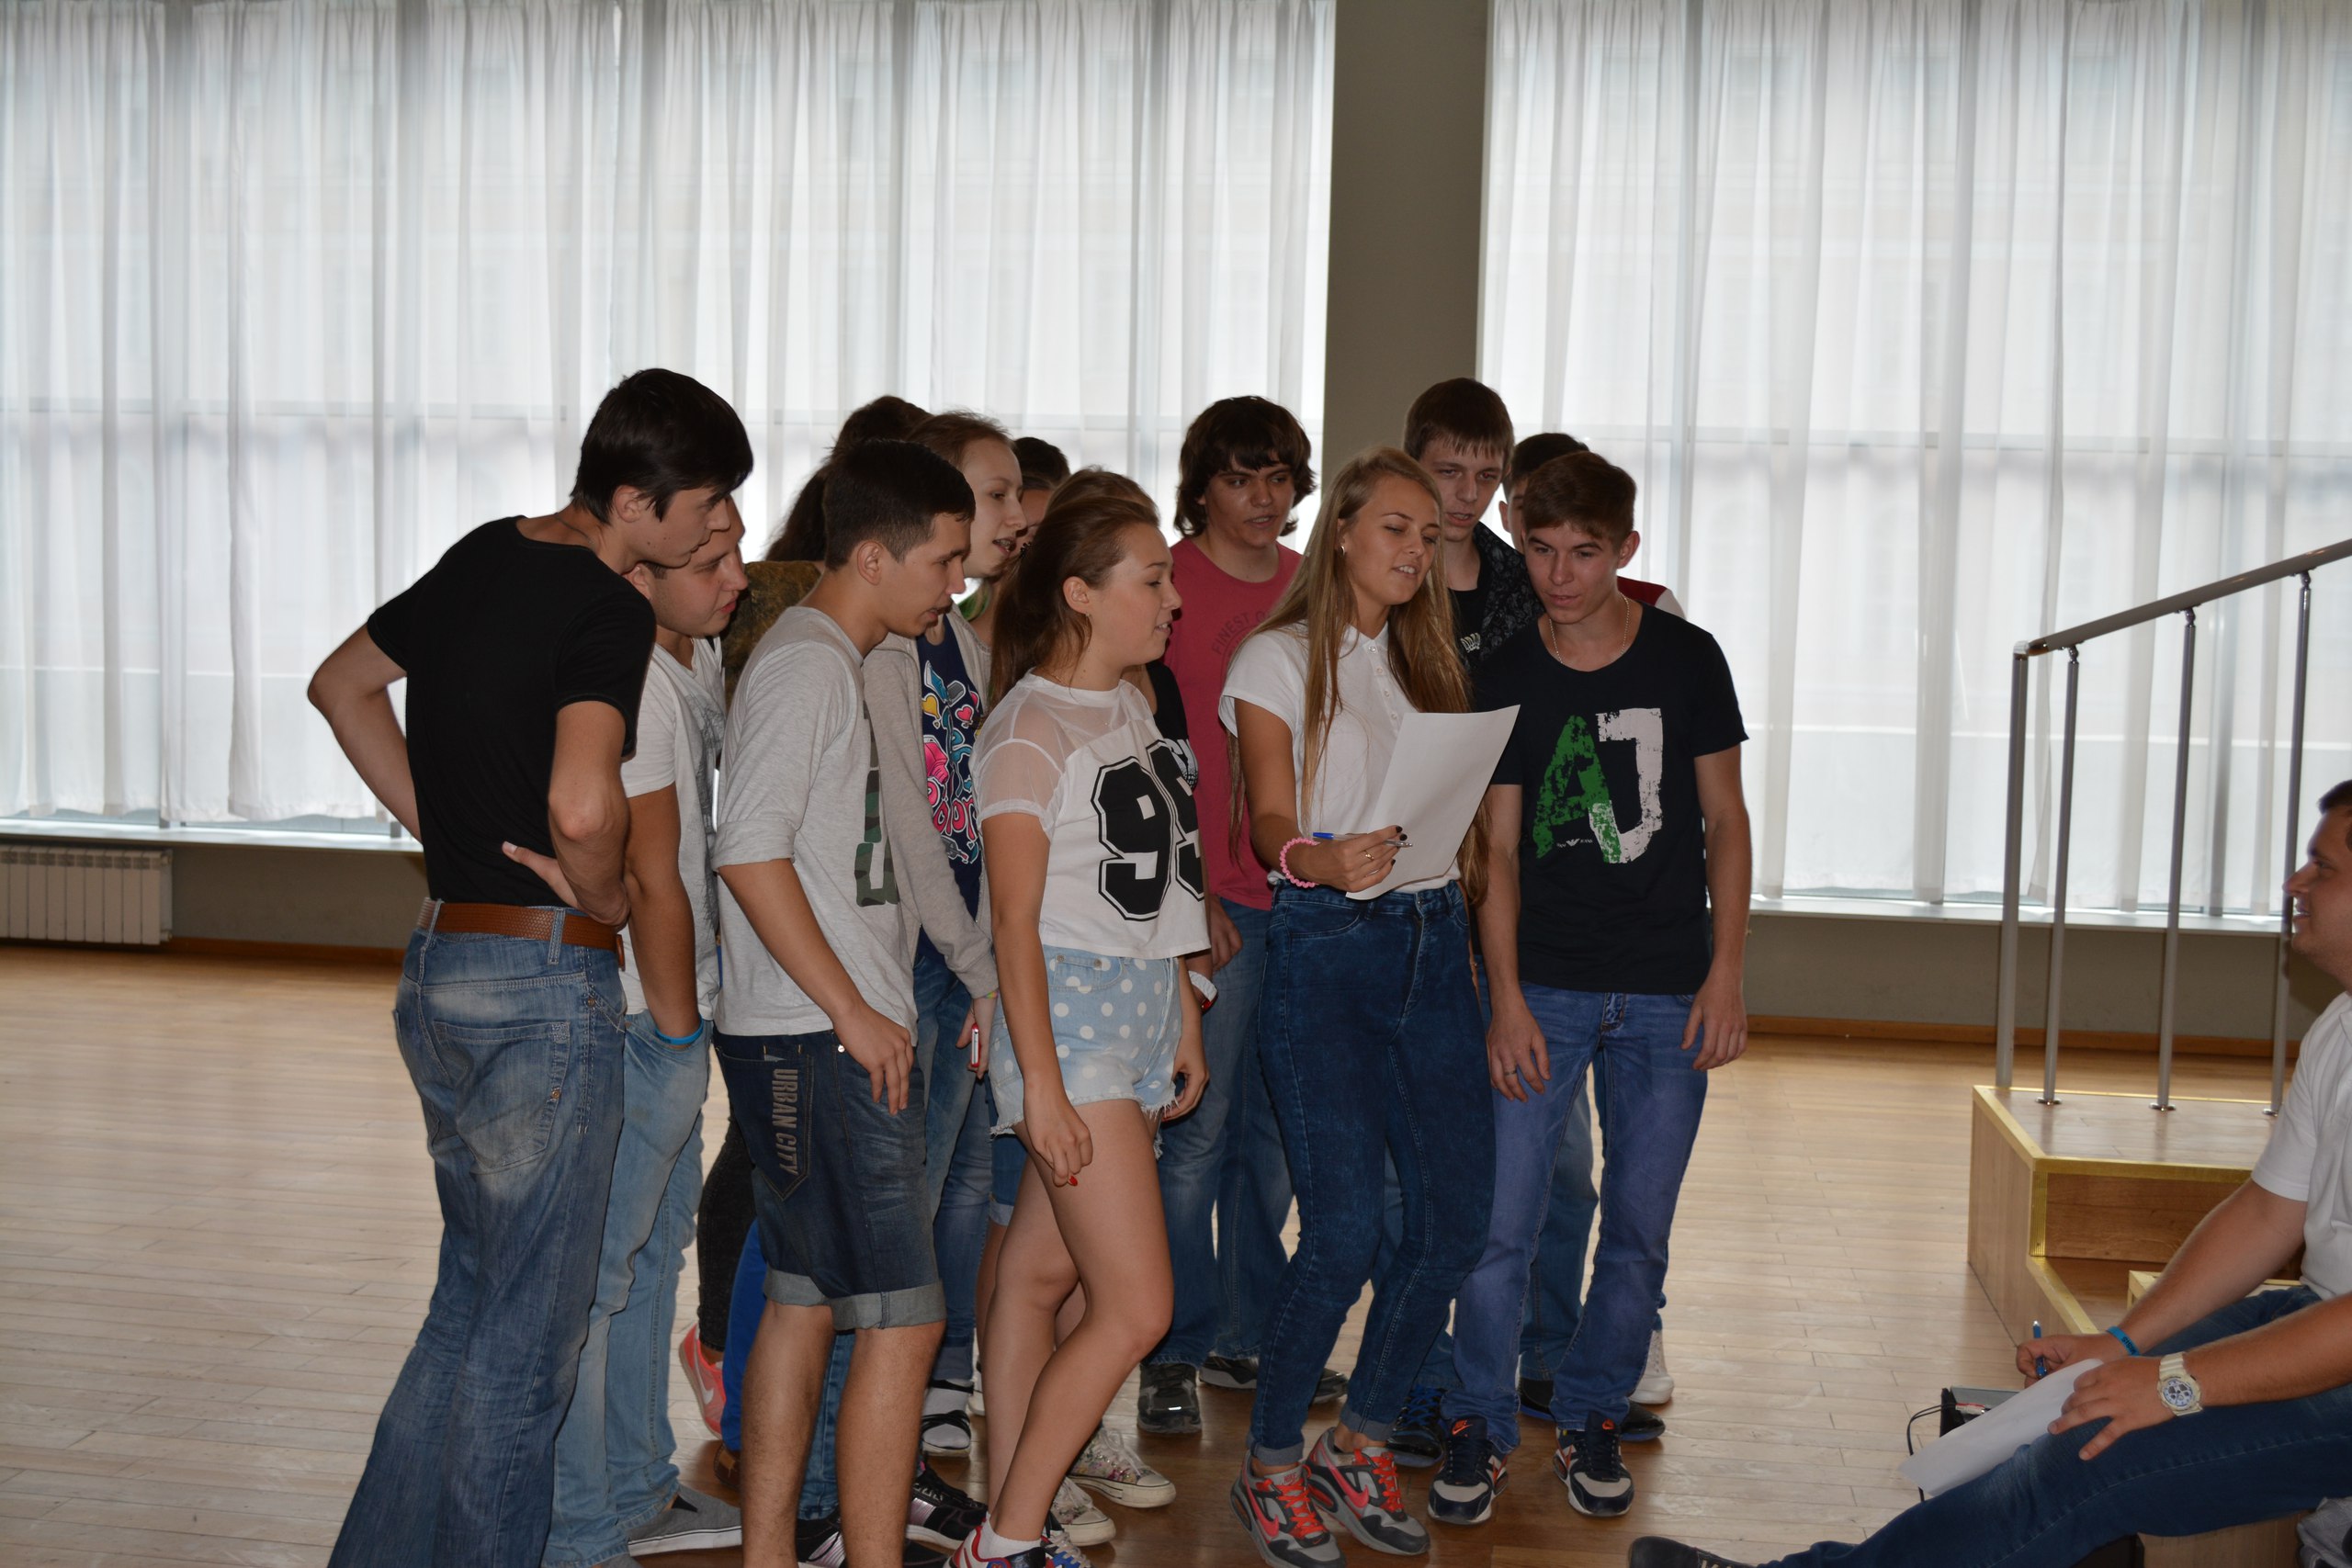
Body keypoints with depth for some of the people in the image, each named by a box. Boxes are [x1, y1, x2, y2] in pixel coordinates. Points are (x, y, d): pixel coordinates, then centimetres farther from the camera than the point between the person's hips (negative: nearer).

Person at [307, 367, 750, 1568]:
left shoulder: (484, 557, 9)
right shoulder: (611, 611, -17)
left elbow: (343, 683, 22)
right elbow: (583, 804, -34)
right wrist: (603, 896, -14)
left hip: (441, 964, 9)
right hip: (544, 979, -9)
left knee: (475, 1295, 22)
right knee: (531, 1327, 5)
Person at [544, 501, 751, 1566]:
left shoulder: (702, 659, 8)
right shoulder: (631, 685, -22)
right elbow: (653, 880, -21)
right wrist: (680, 1026, -11)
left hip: (671, 1013, 10)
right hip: (637, 1021, -10)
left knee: (654, 1245, 20)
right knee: (592, 1275, 1)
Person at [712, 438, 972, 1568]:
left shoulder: (845, 663, 17)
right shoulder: (804, 662, -13)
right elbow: (750, 850, -21)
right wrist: (852, 1012, -18)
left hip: (842, 1037, 10)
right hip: (817, 1043, -10)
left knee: (805, 1297, 14)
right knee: (902, 1317, -8)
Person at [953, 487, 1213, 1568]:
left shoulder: (1130, 706, 12)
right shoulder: (1030, 727, -13)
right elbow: (1016, 923, -15)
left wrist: (1183, 1017, 18)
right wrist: (1042, 1086, -18)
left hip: (1145, 1006, 8)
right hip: (1069, 1010, -8)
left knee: (1042, 1270, 13)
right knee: (1136, 1308, -8)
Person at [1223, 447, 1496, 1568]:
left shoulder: (1427, 659, 17)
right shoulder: (1280, 659, 0)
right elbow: (1269, 821, -8)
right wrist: (1318, 859, -30)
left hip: (1433, 940, 6)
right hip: (1324, 944, -6)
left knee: (1457, 1214, 1)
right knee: (1345, 1230, -11)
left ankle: (1360, 1447, 19)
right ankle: (1270, 1466, 10)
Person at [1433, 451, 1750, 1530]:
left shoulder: (1685, 660, 1)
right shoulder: (1507, 678, 2)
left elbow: (1724, 821, 5)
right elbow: (1500, 847, 2)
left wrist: (1726, 974, -2)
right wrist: (1505, 997, -6)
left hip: (1667, 993, 0)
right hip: (1544, 985, 0)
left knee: (1639, 1229, 6)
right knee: (1501, 1220, -5)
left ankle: (1592, 1420, 24)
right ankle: (1478, 1425, 12)